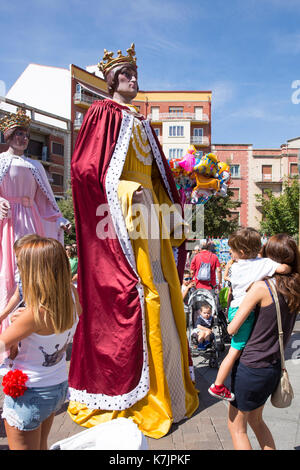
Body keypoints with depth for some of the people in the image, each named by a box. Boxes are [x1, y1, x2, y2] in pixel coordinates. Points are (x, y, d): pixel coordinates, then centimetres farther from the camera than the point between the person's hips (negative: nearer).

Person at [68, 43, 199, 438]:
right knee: (125, 301, -8)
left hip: (149, 215, 8)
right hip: (119, 220, -8)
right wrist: (126, 190, -16)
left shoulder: (142, 123, 24)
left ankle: (165, 388, 24)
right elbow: (84, 168, -9)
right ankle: (120, 394, 8)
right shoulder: (103, 113, 2)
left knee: (159, 300, 9)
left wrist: (168, 209, 14)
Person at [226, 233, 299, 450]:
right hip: (275, 366, 7)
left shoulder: (261, 287, -21)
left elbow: (232, 328, -16)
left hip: (251, 367, -7)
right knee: (256, 419, 29)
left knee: (236, 426, 15)